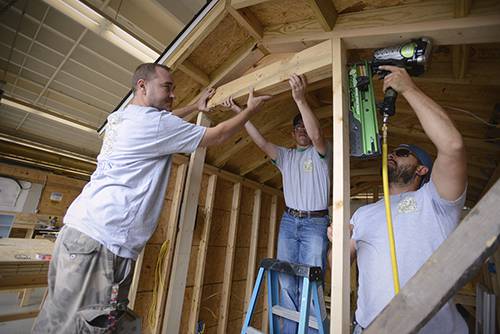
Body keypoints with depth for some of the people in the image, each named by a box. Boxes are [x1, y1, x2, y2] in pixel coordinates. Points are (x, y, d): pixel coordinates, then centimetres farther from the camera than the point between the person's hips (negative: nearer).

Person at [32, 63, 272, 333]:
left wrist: (194, 107, 38)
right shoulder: (154, 122, -11)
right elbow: (217, 136, -5)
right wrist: (250, 109, 8)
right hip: (103, 240, -10)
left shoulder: (119, 117, 16)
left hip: (79, 227, 10)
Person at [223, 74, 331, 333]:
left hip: (315, 223, -3)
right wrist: (239, 111, -4)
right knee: (287, 284, 5)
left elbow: (317, 134, -18)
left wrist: (300, 99, -27)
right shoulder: (285, 156, 15)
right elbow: (260, 141, 2)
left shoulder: (320, 153, 4)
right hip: (288, 221, 4)